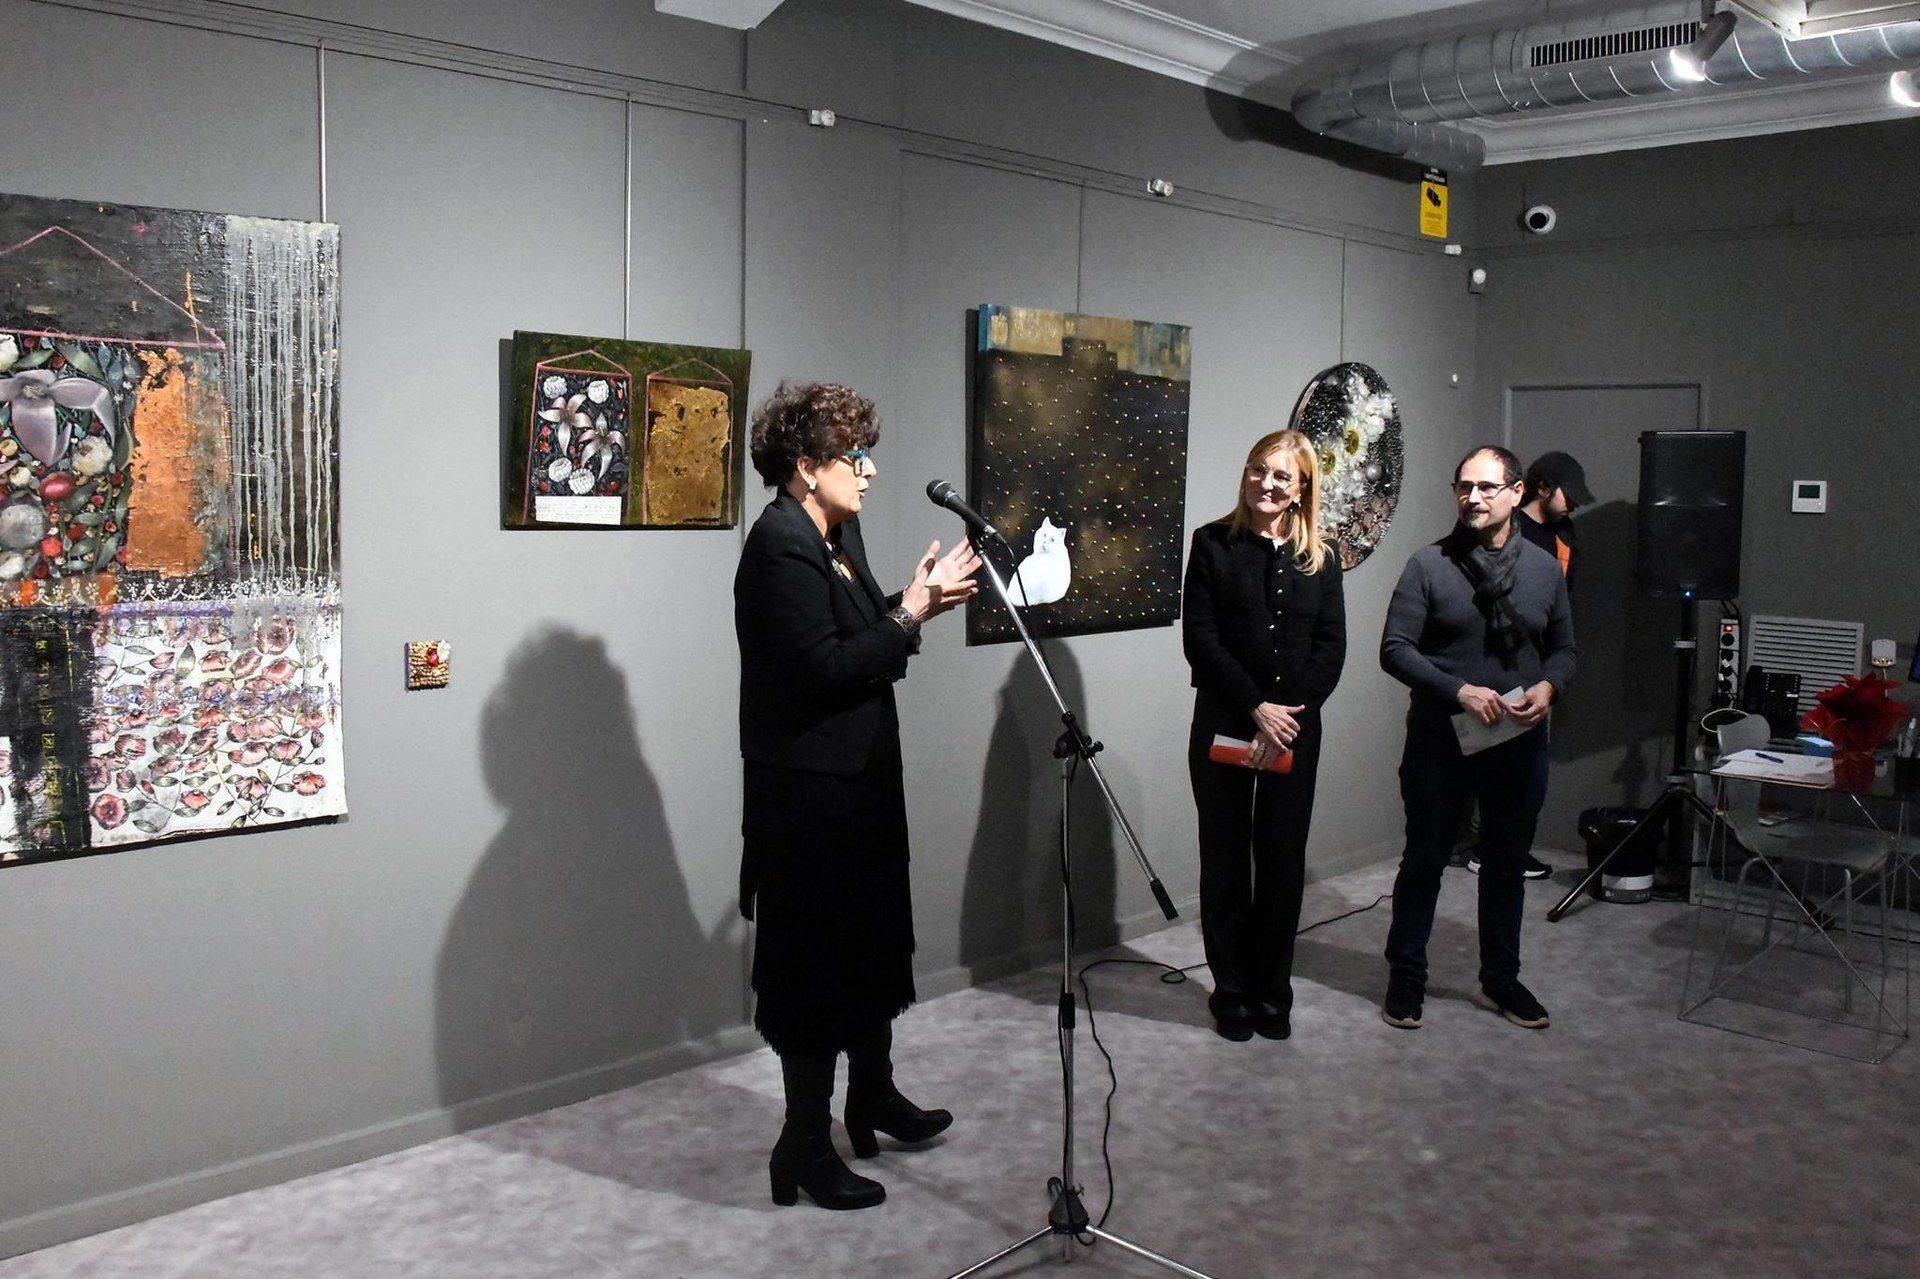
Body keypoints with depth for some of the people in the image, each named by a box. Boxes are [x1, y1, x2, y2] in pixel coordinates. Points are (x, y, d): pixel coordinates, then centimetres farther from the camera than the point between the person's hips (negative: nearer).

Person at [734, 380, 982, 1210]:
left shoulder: (837, 534, 10)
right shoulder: (779, 547, -19)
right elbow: (821, 668, -25)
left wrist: (914, 605, 1)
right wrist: (910, 616, -18)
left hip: (859, 776, 10)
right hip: (810, 789, -10)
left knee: (874, 944, 22)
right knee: (816, 962, 2)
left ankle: (873, 1097, 40)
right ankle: (805, 1148, 17)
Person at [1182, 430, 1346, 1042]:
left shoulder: (1320, 556, 6)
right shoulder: (1213, 543, -1)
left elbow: (1332, 645, 1)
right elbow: (1199, 637, -8)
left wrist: (1290, 714, -12)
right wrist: (1258, 708, -14)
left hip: (1294, 729, 2)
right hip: (1223, 726, -2)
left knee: (1283, 859, 8)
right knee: (1225, 859, 6)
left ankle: (1273, 992, 22)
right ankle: (1232, 992, 19)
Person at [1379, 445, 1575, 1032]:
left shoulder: (1545, 568, 6)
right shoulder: (1429, 565, -5)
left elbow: (1564, 649, 13)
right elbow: (1395, 648, -9)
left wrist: (1547, 687, -9)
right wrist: (1458, 689, -20)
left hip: (1519, 742, 3)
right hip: (1440, 740, -3)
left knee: (1506, 863, 15)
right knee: (1424, 860, 8)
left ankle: (1499, 979, 31)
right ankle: (1405, 977, 22)